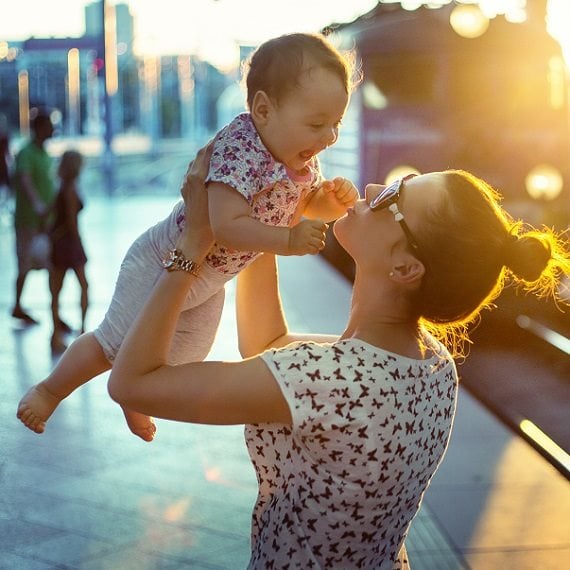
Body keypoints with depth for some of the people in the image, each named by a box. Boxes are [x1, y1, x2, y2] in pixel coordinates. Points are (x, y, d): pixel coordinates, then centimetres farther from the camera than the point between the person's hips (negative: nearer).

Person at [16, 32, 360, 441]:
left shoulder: (300, 158, -9)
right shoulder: (240, 150, -37)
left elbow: (307, 202, 7)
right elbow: (225, 226, -43)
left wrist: (333, 197, -15)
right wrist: (287, 241, -40)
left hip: (208, 283, 9)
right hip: (166, 265, -9)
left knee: (181, 360, 25)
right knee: (115, 348, 4)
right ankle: (50, 391, 29)